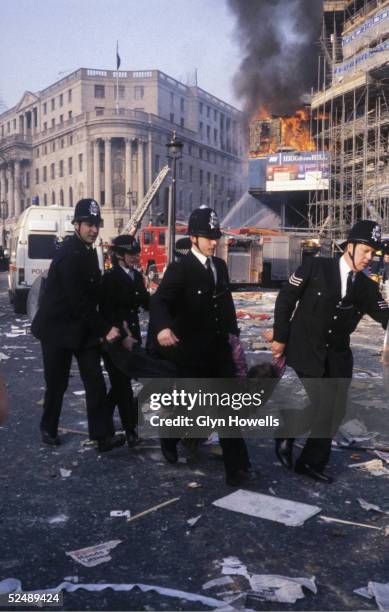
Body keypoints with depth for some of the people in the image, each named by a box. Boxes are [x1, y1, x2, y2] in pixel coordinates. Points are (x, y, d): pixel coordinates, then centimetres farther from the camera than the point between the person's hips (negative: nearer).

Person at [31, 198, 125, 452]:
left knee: (96, 382, 0)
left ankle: (103, 435, 3)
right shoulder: (70, 254, -21)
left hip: (82, 328, 7)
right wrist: (105, 329, -20)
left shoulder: (89, 251, 7)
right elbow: (78, 301, -24)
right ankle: (49, 428, 29)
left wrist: (109, 323, 8)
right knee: (57, 384, 8)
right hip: (58, 328, -7)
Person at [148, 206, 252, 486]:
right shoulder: (179, 268, -13)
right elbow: (160, 301, -26)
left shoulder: (220, 266, 8)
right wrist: (163, 327, -45)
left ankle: (236, 468, 7)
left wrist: (233, 333, 16)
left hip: (219, 351, 6)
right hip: (191, 353, -5)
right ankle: (170, 438, 41)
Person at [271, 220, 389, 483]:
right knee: (322, 407, -12)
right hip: (306, 351, -5)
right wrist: (280, 337, -5)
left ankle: (312, 462, 24)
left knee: (335, 411, 5)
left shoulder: (367, 288, 4)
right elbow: (286, 299, -4)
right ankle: (286, 435, 16)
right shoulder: (315, 266, -7)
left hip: (338, 356, 5)